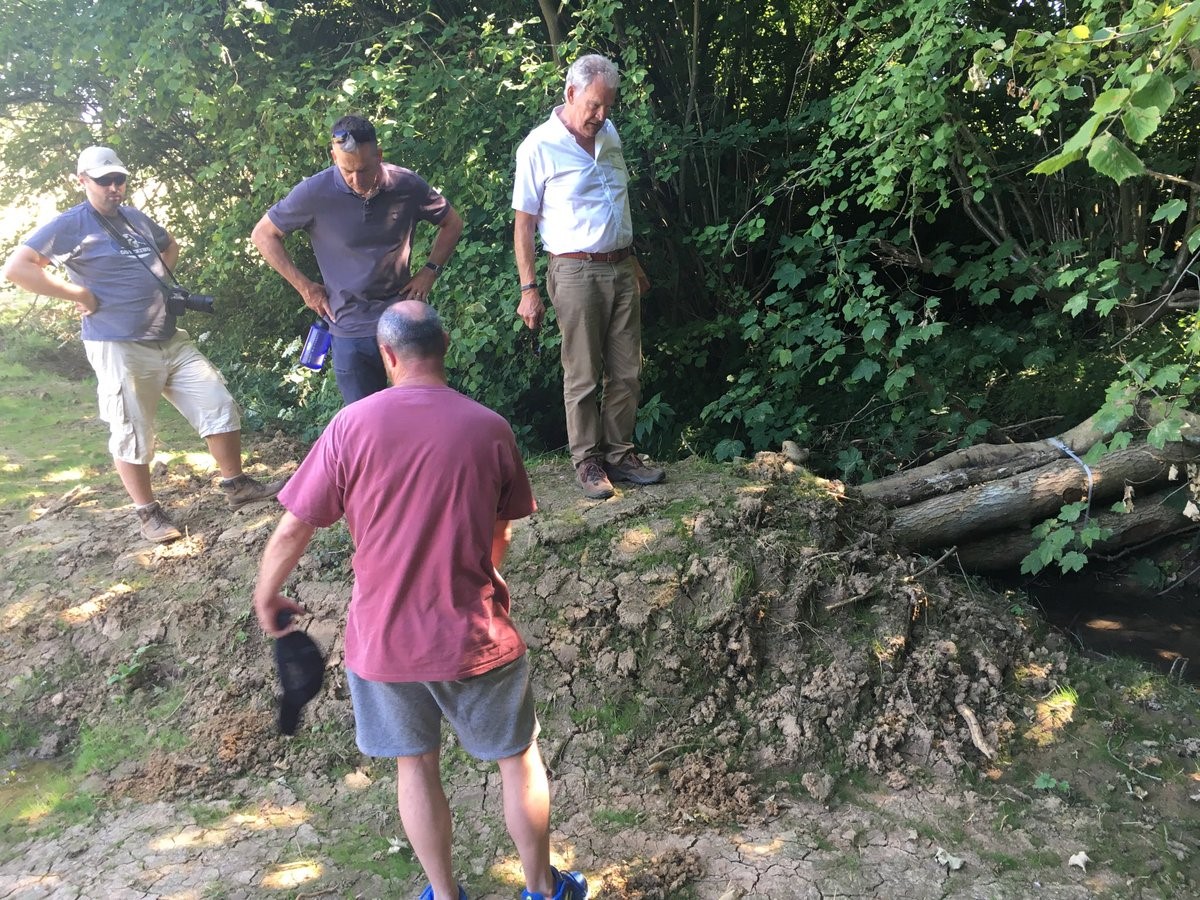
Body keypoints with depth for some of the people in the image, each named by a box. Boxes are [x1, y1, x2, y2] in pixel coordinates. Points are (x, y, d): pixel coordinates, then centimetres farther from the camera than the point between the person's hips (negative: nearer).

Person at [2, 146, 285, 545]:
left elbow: (170, 245, 34)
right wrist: (79, 294, -14)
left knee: (220, 407, 4)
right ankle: (149, 514, 16)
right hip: (120, 349, -6)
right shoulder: (69, 225, -6)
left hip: (172, 339, 7)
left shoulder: (136, 217, 13)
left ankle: (236, 486, 17)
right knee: (132, 436, 2)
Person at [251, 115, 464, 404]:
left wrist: (430, 271, 1)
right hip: (351, 334, -1)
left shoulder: (408, 185, -7)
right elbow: (262, 234, 2)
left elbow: (452, 223, 12)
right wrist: (304, 287, -2)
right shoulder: (314, 193, -11)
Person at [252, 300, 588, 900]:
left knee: (415, 765, 21)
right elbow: (500, 536, 3)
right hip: (475, 638, 0)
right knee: (519, 758, 20)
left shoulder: (352, 426, -12)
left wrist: (266, 599, 11)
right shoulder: (488, 428, -9)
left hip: (383, 639, 1)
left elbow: (293, 530, -7)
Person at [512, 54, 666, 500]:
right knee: (583, 377, 0)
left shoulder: (609, 135, 12)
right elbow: (523, 224, -6)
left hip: (620, 269, 6)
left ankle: (620, 454, 18)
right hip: (577, 273, -6)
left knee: (626, 372, 7)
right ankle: (587, 460, 13)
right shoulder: (539, 146, -7)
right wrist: (528, 288, -10)